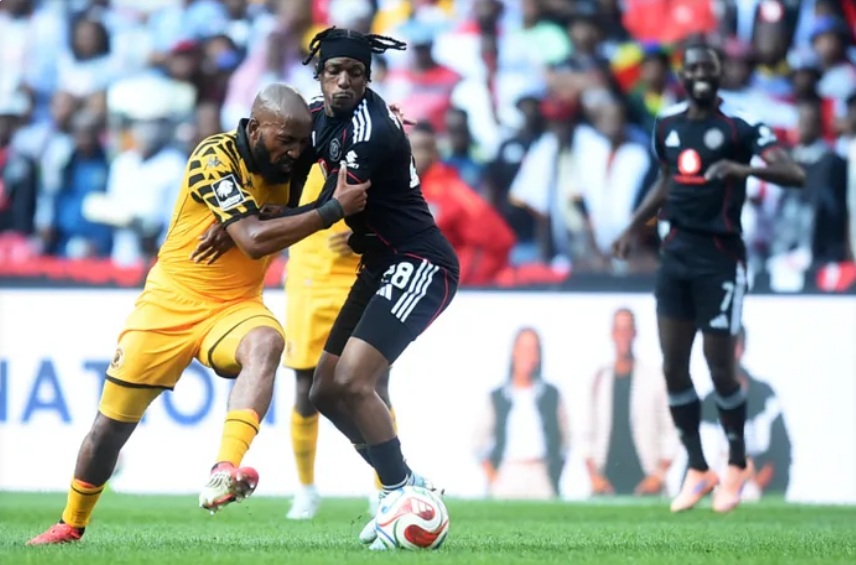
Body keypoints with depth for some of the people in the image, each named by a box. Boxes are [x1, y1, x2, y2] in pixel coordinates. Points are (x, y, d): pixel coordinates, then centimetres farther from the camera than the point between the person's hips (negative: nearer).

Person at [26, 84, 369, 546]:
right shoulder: (214, 159, -20)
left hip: (235, 306, 3)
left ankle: (223, 473, -49)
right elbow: (255, 239, -29)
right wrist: (332, 210, -31)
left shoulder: (290, 165, -3)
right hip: (171, 301, -3)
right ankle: (71, 524, 31)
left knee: (265, 344, -34)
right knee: (113, 422, 6)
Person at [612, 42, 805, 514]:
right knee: (673, 366, 2)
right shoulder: (667, 126, 9)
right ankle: (697, 470, 14)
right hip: (676, 250, 6)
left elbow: (795, 175, -19)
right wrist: (633, 229, 21)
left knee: (720, 368, -4)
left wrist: (744, 169, -34)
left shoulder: (739, 127, -9)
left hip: (720, 256, -5)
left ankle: (736, 465, 16)